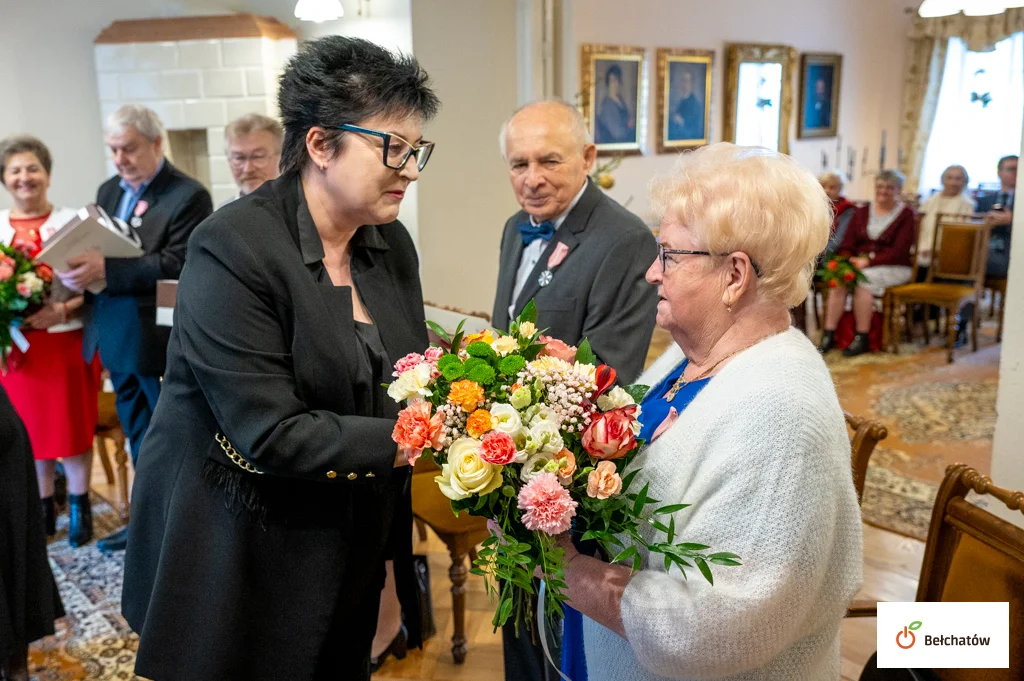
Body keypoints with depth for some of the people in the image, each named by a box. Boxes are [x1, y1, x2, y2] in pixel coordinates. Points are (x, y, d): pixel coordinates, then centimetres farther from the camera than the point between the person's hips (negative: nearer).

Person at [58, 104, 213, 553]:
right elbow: (96, 251, 13)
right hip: (117, 341, 8)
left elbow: (175, 265, -23)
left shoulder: (187, 196, -13)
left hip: (162, 343, -8)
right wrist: (78, 271, -9)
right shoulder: (109, 191, 12)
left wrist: (106, 270, -28)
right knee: (140, 439, 19)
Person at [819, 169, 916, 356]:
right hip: (859, 264, 4)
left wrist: (869, 261, -20)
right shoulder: (862, 212, 15)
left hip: (894, 268, -4)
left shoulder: (906, 214, 1)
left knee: (863, 281, -33)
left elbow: (899, 251, -9)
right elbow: (847, 244, 8)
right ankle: (828, 335, -28)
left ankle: (862, 339, -25)